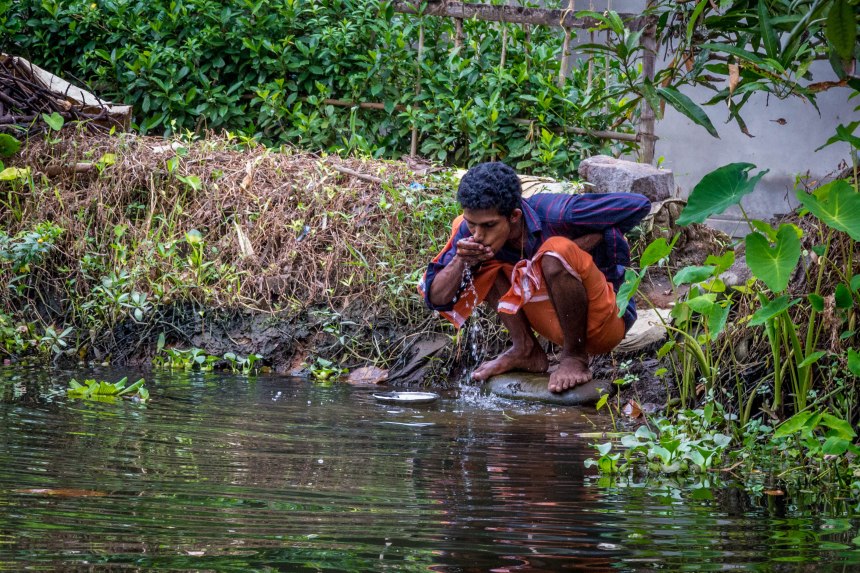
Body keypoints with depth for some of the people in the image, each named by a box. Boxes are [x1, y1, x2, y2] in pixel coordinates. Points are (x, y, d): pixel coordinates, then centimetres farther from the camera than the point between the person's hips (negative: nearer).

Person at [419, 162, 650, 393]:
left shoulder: (554, 215, -26)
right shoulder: (472, 231, -11)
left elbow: (638, 206, -21)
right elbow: (437, 298, -9)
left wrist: (580, 245, -23)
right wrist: (460, 262, -28)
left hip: (606, 321, -6)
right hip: (560, 325, 6)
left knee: (556, 252, -32)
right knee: (483, 264, -4)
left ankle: (575, 358, -15)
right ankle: (525, 350, -1)